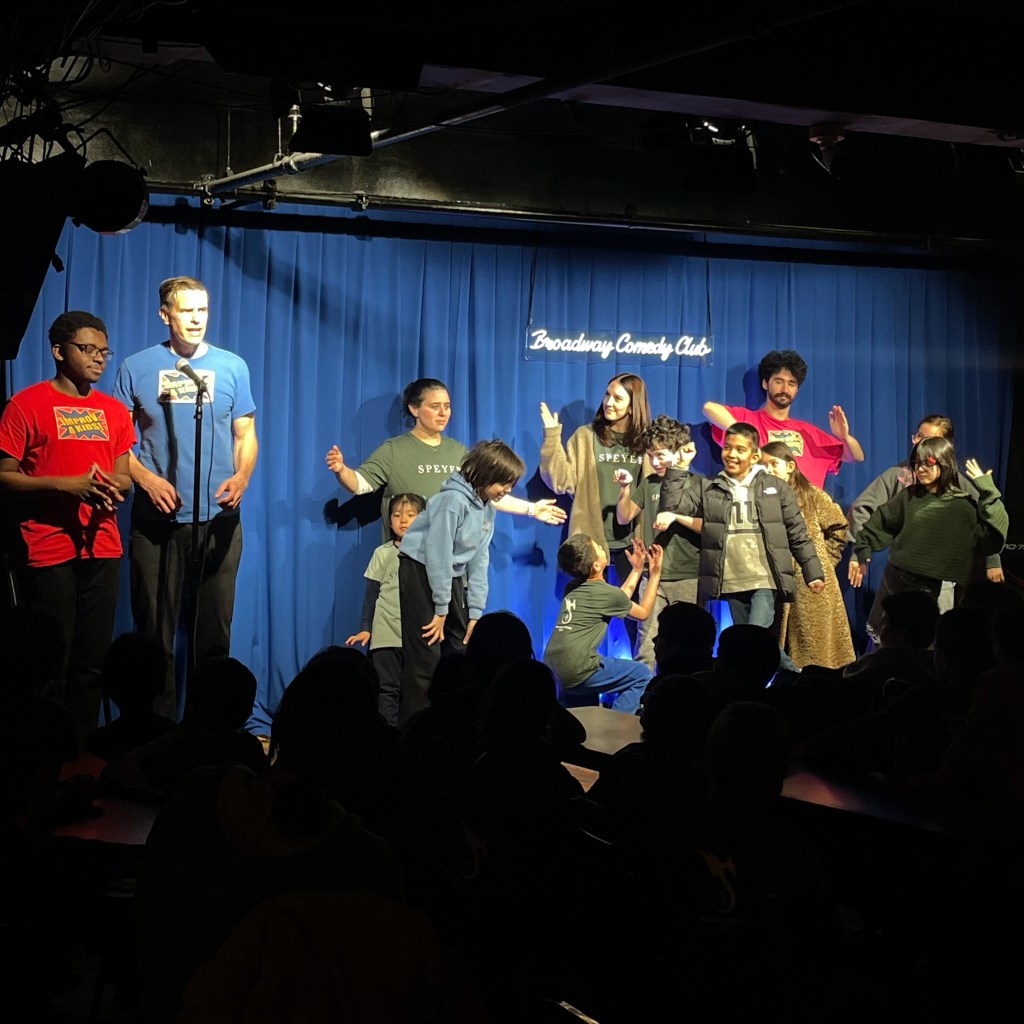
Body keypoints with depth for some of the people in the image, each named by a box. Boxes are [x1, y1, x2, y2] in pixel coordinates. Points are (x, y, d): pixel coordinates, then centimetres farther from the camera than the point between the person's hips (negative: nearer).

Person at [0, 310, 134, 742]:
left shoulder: (114, 411, 14)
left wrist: (109, 485, -7)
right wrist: (66, 484, -17)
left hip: (101, 549, 5)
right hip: (46, 553, -5)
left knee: (91, 663, 5)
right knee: (50, 663, -2)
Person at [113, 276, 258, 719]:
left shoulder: (233, 366, 9)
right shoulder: (137, 367, 5)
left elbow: (245, 434, 11)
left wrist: (242, 476, -9)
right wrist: (146, 478, -12)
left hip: (219, 516, 1)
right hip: (157, 517, -1)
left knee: (214, 626, 5)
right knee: (155, 629, 2)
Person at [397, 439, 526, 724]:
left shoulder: (487, 507, 5)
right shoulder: (454, 500, -21)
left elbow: (479, 559, 4)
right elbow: (438, 554, -21)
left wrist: (475, 612, -1)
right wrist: (441, 609, -17)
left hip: (451, 575, 9)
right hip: (421, 572, -8)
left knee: (464, 650, 7)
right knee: (426, 656, -9)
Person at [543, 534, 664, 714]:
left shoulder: (572, 588, 15)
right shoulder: (607, 592, -6)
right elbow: (643, 613, 14)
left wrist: (637, 569, 35)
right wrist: (655, 574, 20)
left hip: (553, 670, 8)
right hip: (577, 671, -8)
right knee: (641, 675, 5)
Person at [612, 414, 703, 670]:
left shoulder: (699, 485, 1)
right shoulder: (648, 483, 10)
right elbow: (624, 518, 15)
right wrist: (626, 488, 1)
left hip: (689, 576, -2)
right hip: (653, 576, 2)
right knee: (647, 641, -3)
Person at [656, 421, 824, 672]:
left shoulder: (776, 487, 8)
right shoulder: (709, 490, 12)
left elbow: (797, 533, 9)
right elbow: (672, 505, 3)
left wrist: (813, 572, 5)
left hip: (766, 580, -3)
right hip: (732, 583, 3)